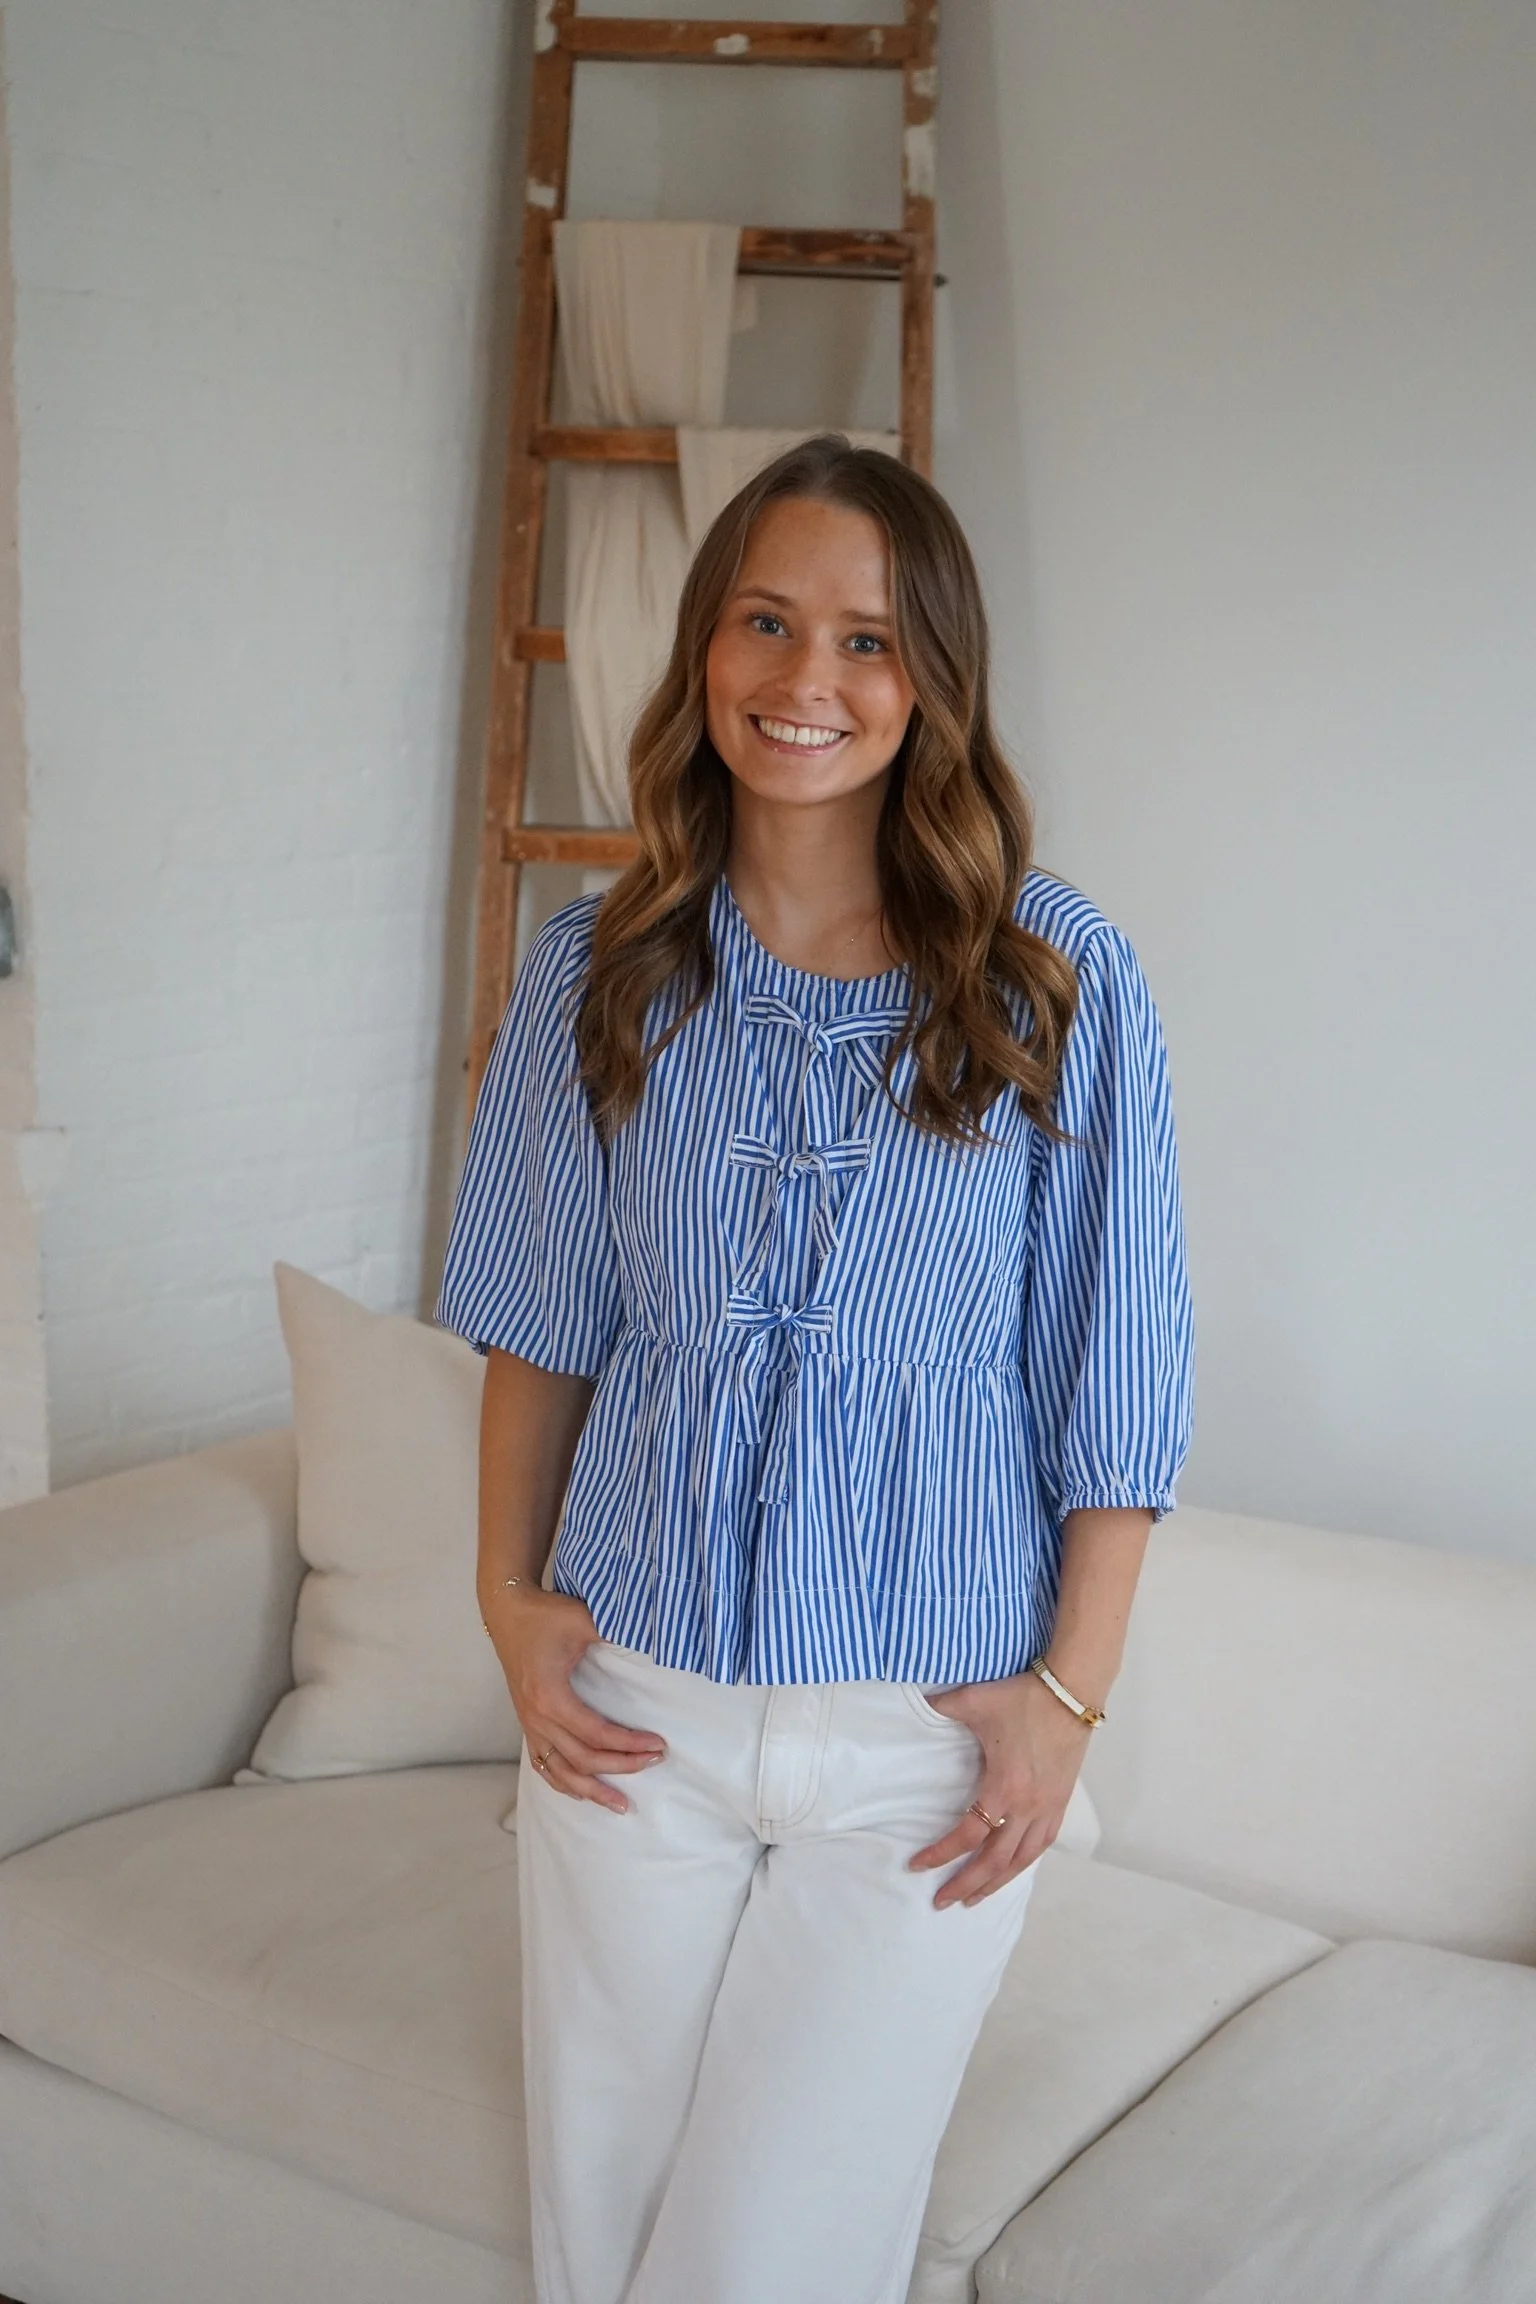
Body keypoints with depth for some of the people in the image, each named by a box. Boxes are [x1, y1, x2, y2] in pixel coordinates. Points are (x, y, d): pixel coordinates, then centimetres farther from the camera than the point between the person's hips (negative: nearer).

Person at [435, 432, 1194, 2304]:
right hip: (630, 1715, 3)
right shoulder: (597, 968, 0)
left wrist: (1068, 1690, -6)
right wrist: (508, 1593, 4)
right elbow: (538, 1320, 10)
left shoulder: (1058, 982, -7)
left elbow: (1115, 1374, -4)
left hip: (928, 1742, -2)